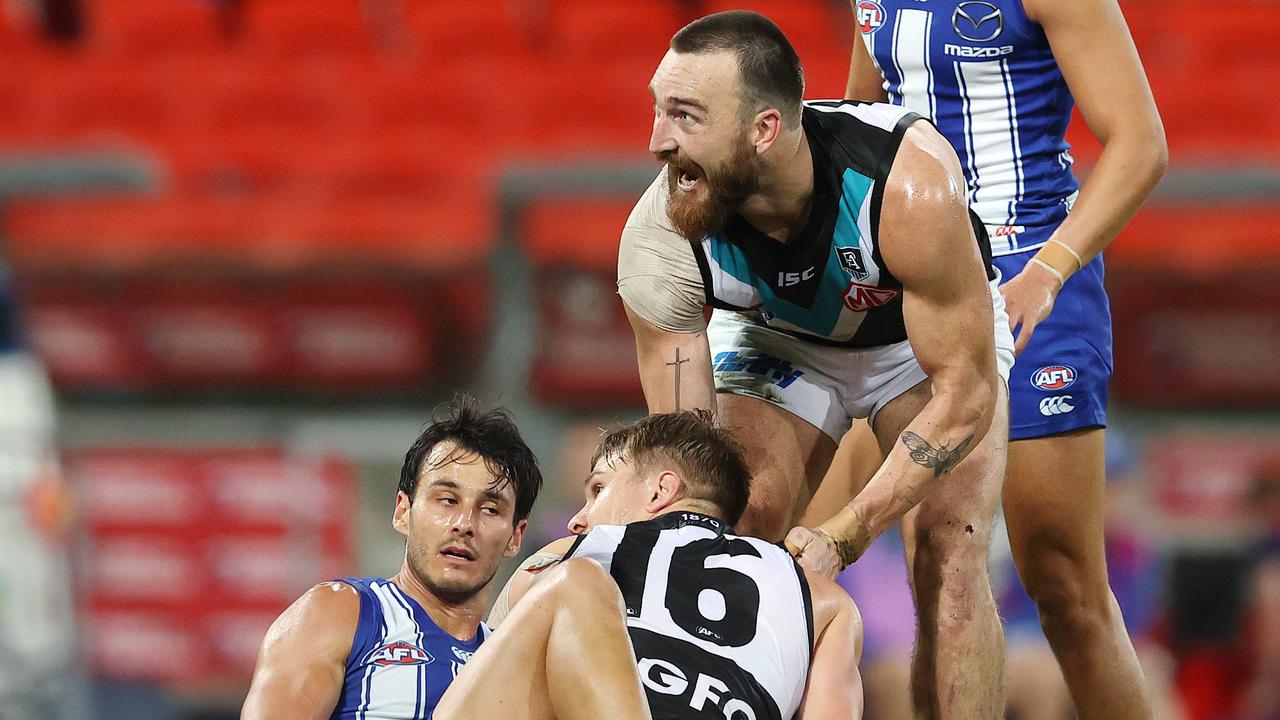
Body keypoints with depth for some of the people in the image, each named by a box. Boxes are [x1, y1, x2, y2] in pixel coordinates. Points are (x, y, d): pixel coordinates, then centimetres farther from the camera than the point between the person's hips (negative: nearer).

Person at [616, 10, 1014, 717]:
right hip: (773, 339, 2)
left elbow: (965, 393, -33)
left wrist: (841, 537, -40)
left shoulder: (910, 182, -42)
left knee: (948, 563, -19)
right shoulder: (658, 241, -33)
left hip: (935, 331, -2)